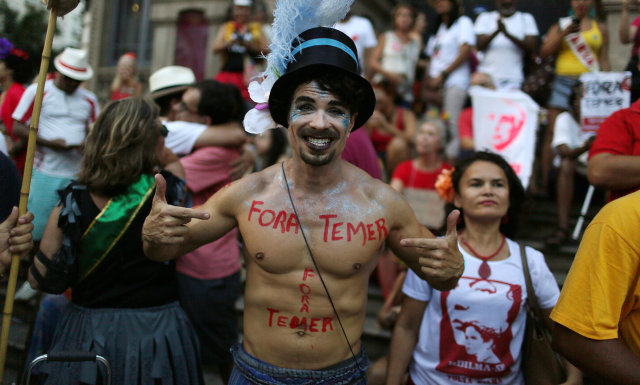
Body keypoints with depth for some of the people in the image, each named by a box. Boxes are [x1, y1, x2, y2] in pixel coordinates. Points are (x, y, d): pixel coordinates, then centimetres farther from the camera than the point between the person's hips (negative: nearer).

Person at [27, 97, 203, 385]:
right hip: (156, 329, 0)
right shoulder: (166, 188, -15)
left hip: (88, 331, 0)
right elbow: (171, 160, 11)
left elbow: (39, 279, -6)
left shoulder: (72, 201, -14)